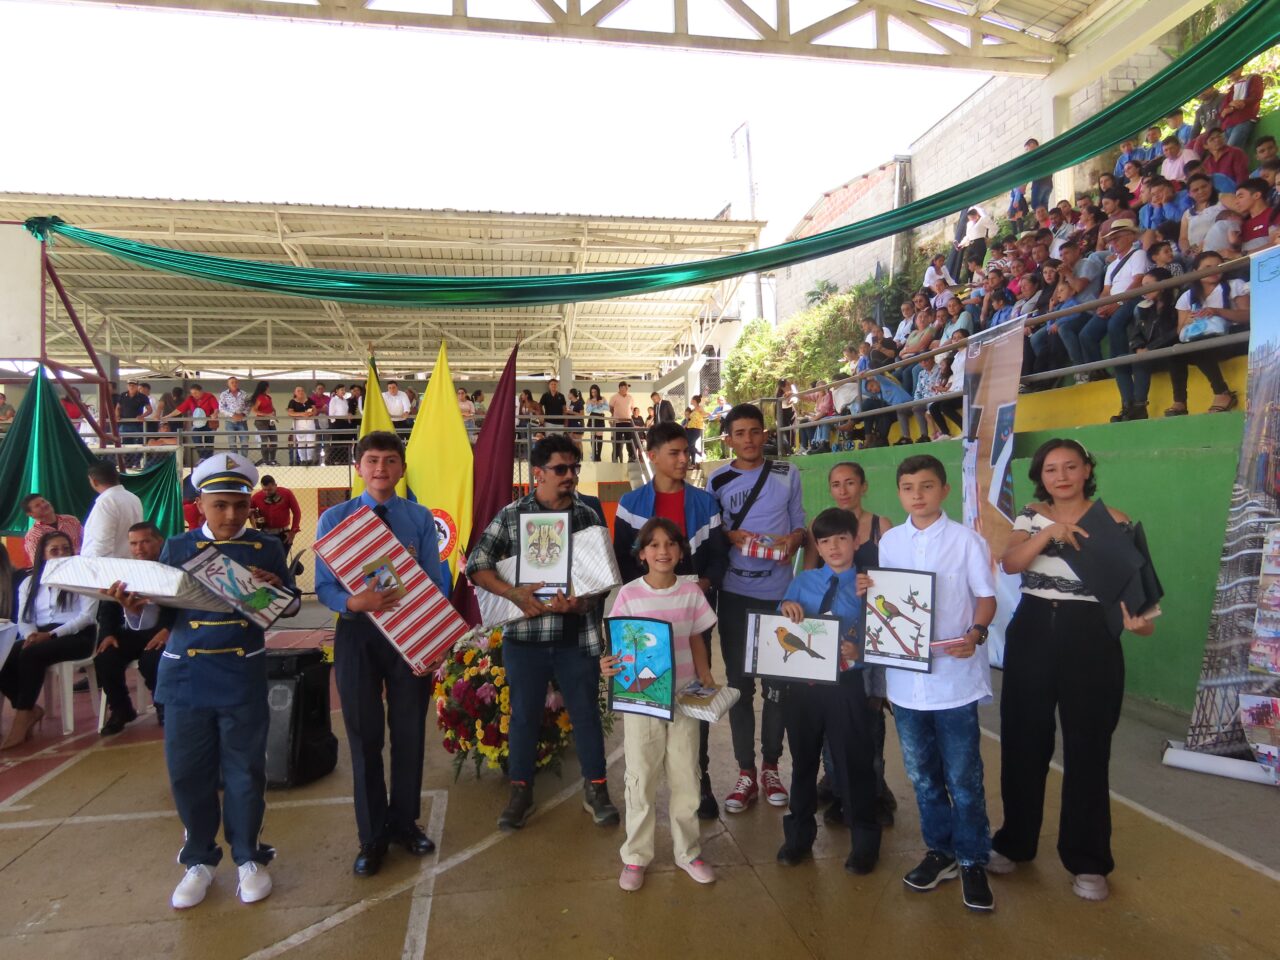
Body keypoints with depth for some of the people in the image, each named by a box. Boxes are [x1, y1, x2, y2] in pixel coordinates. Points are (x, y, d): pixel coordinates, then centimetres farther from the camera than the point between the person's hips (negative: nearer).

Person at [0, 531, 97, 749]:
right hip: (40, 636, 5)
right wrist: (30, 634, -12)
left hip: (75, 636, -4)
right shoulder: (29, 583, 20)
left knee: (30, 655, -32)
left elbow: (86, 616, -5)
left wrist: (52, 634, -16)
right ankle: (30, 710, -9)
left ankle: (22, 718, -23)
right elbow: (23, 619, 12)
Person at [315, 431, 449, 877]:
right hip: (358, 632, 0)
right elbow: (325, 587, -6)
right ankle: (372, 837, 27)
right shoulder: (335, 519, -2)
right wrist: (354, 602, -28)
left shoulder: (420, 518, -2)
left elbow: (435, 583, -3)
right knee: (365, 736, 9)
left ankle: (404, 822, 34)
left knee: (410, 731, 12)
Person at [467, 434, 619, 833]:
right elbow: (477, 565, -3)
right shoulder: (511, 515, -1)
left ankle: (596, 789, 27)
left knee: (586, 711, 10)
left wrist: (582, 602, -18)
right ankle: (521, 792, 29)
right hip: (525, 634, -1)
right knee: (524, 714, 11)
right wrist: (515, 593, -17)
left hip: (577, 635, 1)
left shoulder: (589, 517, 3)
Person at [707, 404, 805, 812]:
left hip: (779, 591, 0)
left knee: (777, 681, 8)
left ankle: (771, 767, 23)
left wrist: (793, 540, -13)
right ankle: (746, 773, 17)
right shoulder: (717, 480, 3)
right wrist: (732, 536, -13)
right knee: (739, 681, 5)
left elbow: (800, 523, 8)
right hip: (735, 594, 0)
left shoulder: (788, 473, 5)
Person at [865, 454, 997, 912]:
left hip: (954, 674, -4)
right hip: (905, 676, 4)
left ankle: (972, 861, 26)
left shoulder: (966, 539, -5)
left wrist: (976, 633, -22)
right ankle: (941, 851, 34)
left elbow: (986, 596, -3)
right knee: (922, 774, 16)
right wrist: (867, 591, -10)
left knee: (963, 777, 6)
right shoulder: (889, 541, 5)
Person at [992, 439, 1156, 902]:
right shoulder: (1031, 516, 5)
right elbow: (1009, 563, -10)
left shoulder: (1113, 521, -3)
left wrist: (1139, 618, -25)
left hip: (1089, 638, -3)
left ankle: (1087, 860, 22)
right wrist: (1049, 533, -23)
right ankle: (1015, 840, 29)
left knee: (1087, 748, 6)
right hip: (1031, 634, 3)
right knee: (1023, 742, 12)